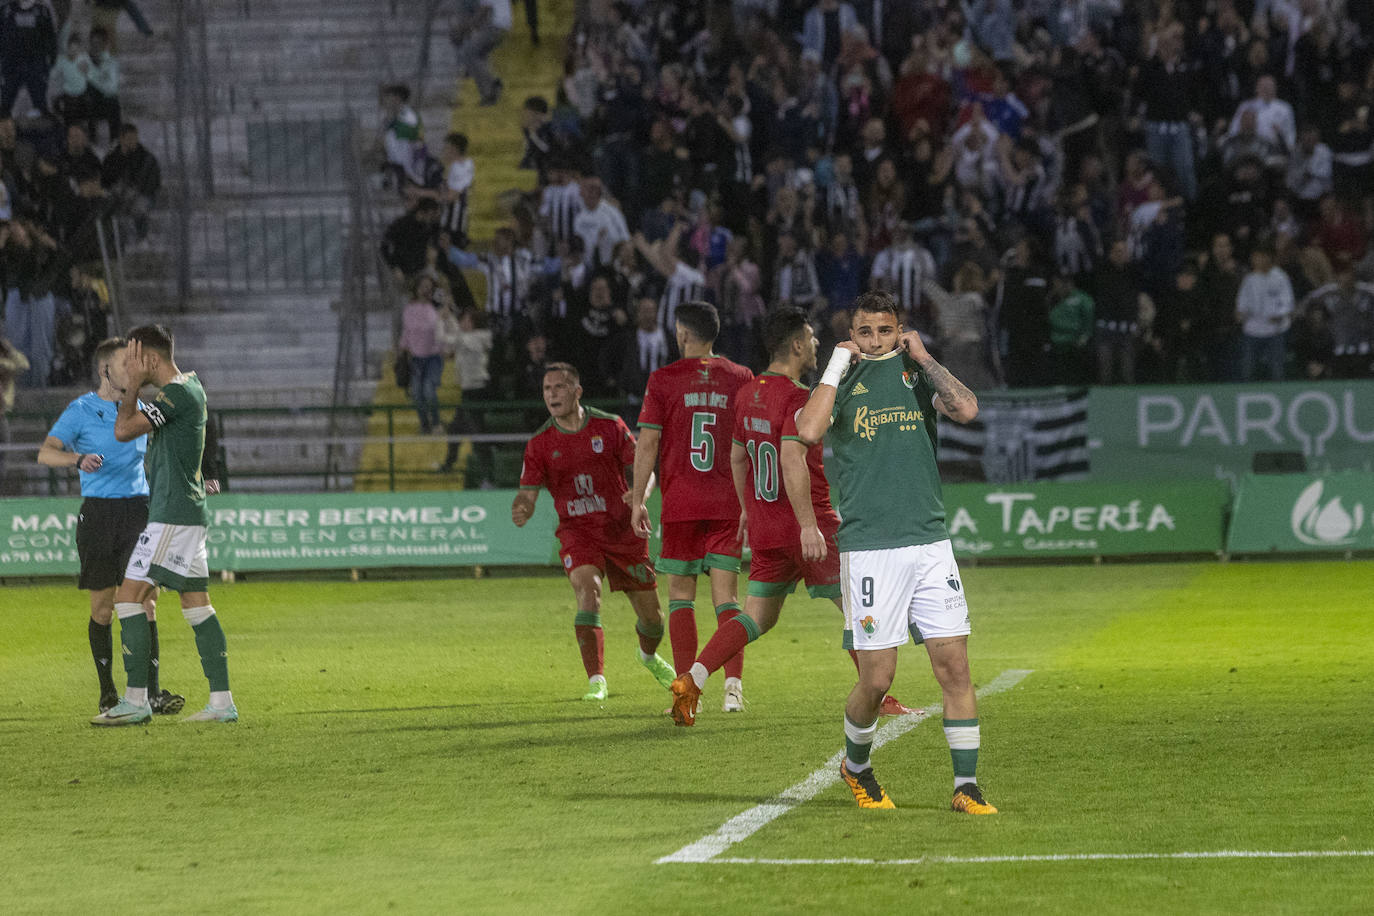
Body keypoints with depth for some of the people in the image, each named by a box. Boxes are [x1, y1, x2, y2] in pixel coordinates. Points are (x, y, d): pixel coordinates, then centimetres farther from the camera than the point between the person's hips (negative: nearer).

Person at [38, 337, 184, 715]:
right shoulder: (81, 411, -2)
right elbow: (45, 453, -12)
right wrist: (78, 459, -30)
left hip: (137, 510, 3)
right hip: (98, 513, -3)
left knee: (145, 601, -8)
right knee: (102, 607, 3)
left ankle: (151, 693, -11)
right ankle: (107, 692, 16)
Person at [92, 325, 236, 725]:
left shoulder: (176, 394, -16)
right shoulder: (191, 386, 15)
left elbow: (124, 430, -19)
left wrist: (134, 383, -9)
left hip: (172, 517, -10)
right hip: (189, 513, 10)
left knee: (128, 597, -9)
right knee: (197, 604, 9)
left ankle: (136, 700, -10)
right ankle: (222, 701, 7)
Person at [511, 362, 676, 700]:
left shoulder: (611, 427, -4)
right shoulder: (539, 444, -2)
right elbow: (528, 493, -1)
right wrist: (521, 510, -25)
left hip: (622, 530, 1)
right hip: (577, 531, -1)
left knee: (651, 614, 7)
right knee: (588, 591, -28)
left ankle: (649, 656, 43)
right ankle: (596, 680, -27)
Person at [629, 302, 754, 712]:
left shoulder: (663, 380, -2)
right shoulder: (741, 378, 5)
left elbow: (647, 443, -3)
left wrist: (638, 500, 3)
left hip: (680, 504, -2)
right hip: (728, 504, 2)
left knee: (680, 595, 6)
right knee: (726, 596, 3)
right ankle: (733, 683, -10)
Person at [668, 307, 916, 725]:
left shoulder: (749, 393, 10)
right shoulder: (797, 396, -17)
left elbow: (737, 456, 21)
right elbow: (792, 462, -27)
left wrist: (747, 509, 33)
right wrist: (809, 525, -29)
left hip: (765, 526, 8)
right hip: (805, 523, -8)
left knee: (755, 618, 10)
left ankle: (690, 681, -5)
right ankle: (878, 698, 10)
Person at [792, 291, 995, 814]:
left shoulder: (916, 374, 11)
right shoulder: (842, 379, 5)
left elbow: (966, 410, -7)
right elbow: (808, 432, -16)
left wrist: (922, 357, -2)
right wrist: (838, 363, -9)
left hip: (929, 541, 2)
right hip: (868, 548, -2)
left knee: (954, 665, -3)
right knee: (877, 678, -2)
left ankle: (966, 786, 2)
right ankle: (855, 766, 25)